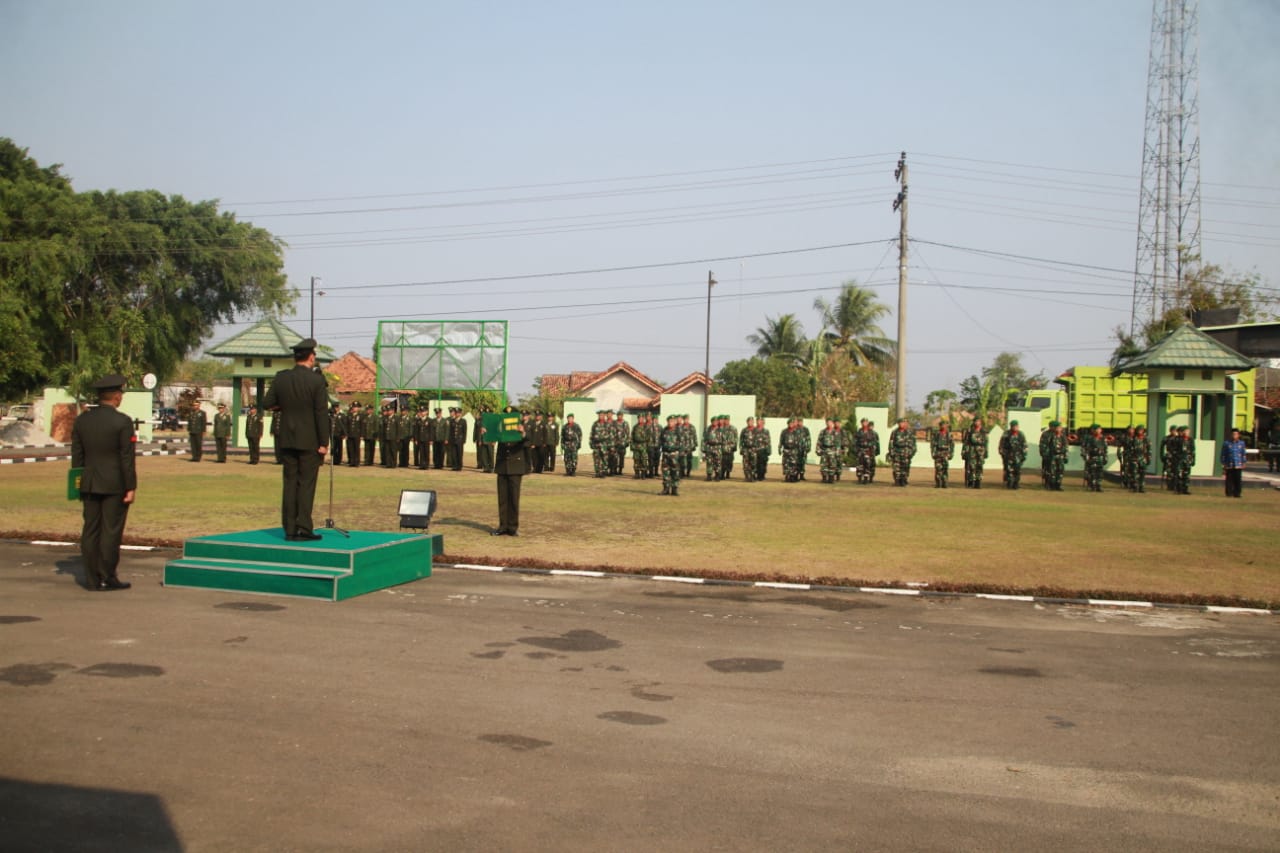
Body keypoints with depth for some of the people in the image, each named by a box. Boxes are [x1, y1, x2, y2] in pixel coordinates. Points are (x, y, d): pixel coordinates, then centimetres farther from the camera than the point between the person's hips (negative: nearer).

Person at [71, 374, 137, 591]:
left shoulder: (81, 420, 7)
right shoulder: (122, 422, -11)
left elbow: (77, 455, 10)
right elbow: (128, 458, -12)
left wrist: (79, 484, 16)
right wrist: (131, 487, -8)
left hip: (89, 484, 5)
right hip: (115, 485, -5)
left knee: (90, 531, 8)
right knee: (111, 531, 1)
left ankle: (92, 580, 11)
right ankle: (107, 577, 4)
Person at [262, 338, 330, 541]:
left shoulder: (280, 378, 2)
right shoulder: (316, 380, -12)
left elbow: (267, 404, 6)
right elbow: (321, 413, -13)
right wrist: (324, 443, -10)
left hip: (287, 440, 5)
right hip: (309, 441, -4)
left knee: (290, 483, 9)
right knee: (306, 484, 0)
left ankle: (289, 529, 12)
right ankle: (303, 529, -1)